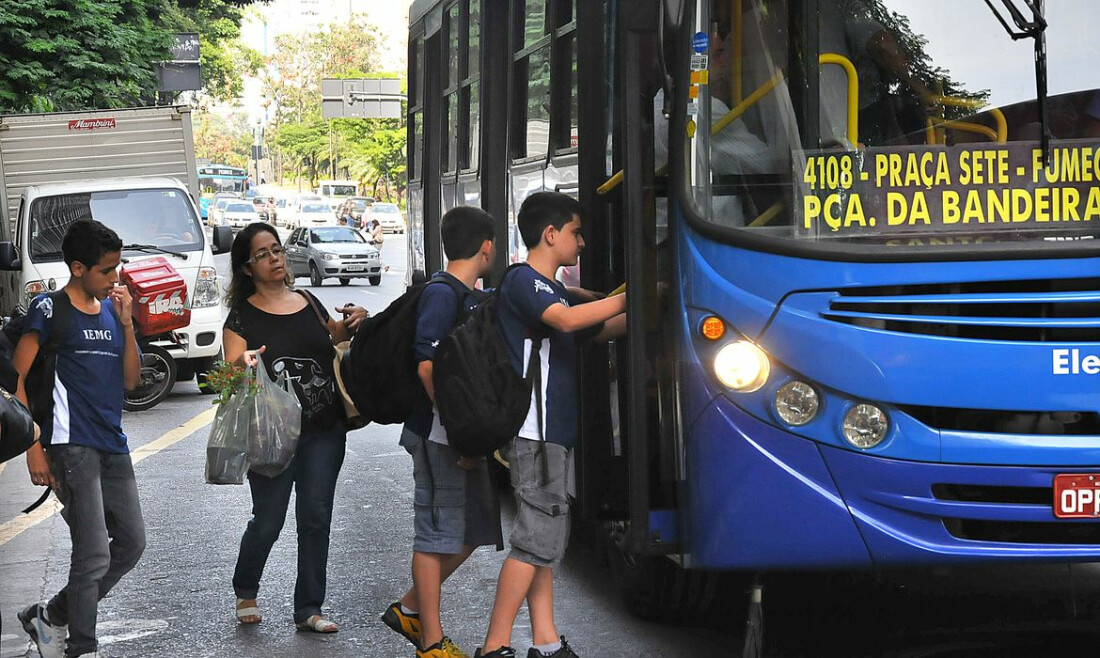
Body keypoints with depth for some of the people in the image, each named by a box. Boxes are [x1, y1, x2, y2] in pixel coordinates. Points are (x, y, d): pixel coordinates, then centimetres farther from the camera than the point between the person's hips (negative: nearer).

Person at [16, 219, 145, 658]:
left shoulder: (113, 310, 12)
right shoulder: (50, 310, -6)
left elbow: (130, 380, 10)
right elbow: (17, 380, -8)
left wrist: (126, 325, -3)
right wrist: (34, 450, -14)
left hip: (112, 445, 8)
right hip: (72, 446, -8)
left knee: (131, 543, 11)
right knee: (94, 555, -12)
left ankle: (51, 618, 23)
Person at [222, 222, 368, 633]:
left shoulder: (309, 305, 11)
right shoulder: (243, 316, -2)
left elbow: (332, 348, 24)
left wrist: (348, 328, 4)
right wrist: (244, 364, -32)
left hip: (324, 430, 4)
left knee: (316, 518, 2)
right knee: (268, 521, 0)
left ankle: (308, 609, 10)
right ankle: (245, 592, 26)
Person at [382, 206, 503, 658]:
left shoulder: (469, 297, 15)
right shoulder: (441, 294, -14)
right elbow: (427, 365, -22)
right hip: (439, 434, -9)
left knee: (474, 528, 14)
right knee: (437, 533, -2)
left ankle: (409, 610, 25)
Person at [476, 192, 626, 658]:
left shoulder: (553, 290, 21)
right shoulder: (523, 282, -10)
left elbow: (601, 330, 26)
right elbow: (567, 320, -27)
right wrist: (630, 297, -22)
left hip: (554, 432, 10)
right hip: (534, 431, -10)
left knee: (547, 539, 10)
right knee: (537, 537, -11)